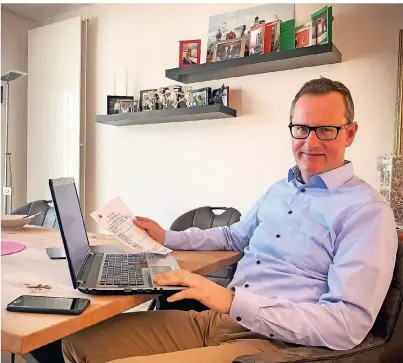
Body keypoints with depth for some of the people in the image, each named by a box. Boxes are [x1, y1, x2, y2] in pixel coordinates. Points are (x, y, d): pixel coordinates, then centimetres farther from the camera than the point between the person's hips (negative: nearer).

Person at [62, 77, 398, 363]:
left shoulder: (367, 211, -10)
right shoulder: (279, 189, 15)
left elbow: (348, 325, -19)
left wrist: (233, 301, -26)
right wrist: (167, 238, 21)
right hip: (213, 319, 7)